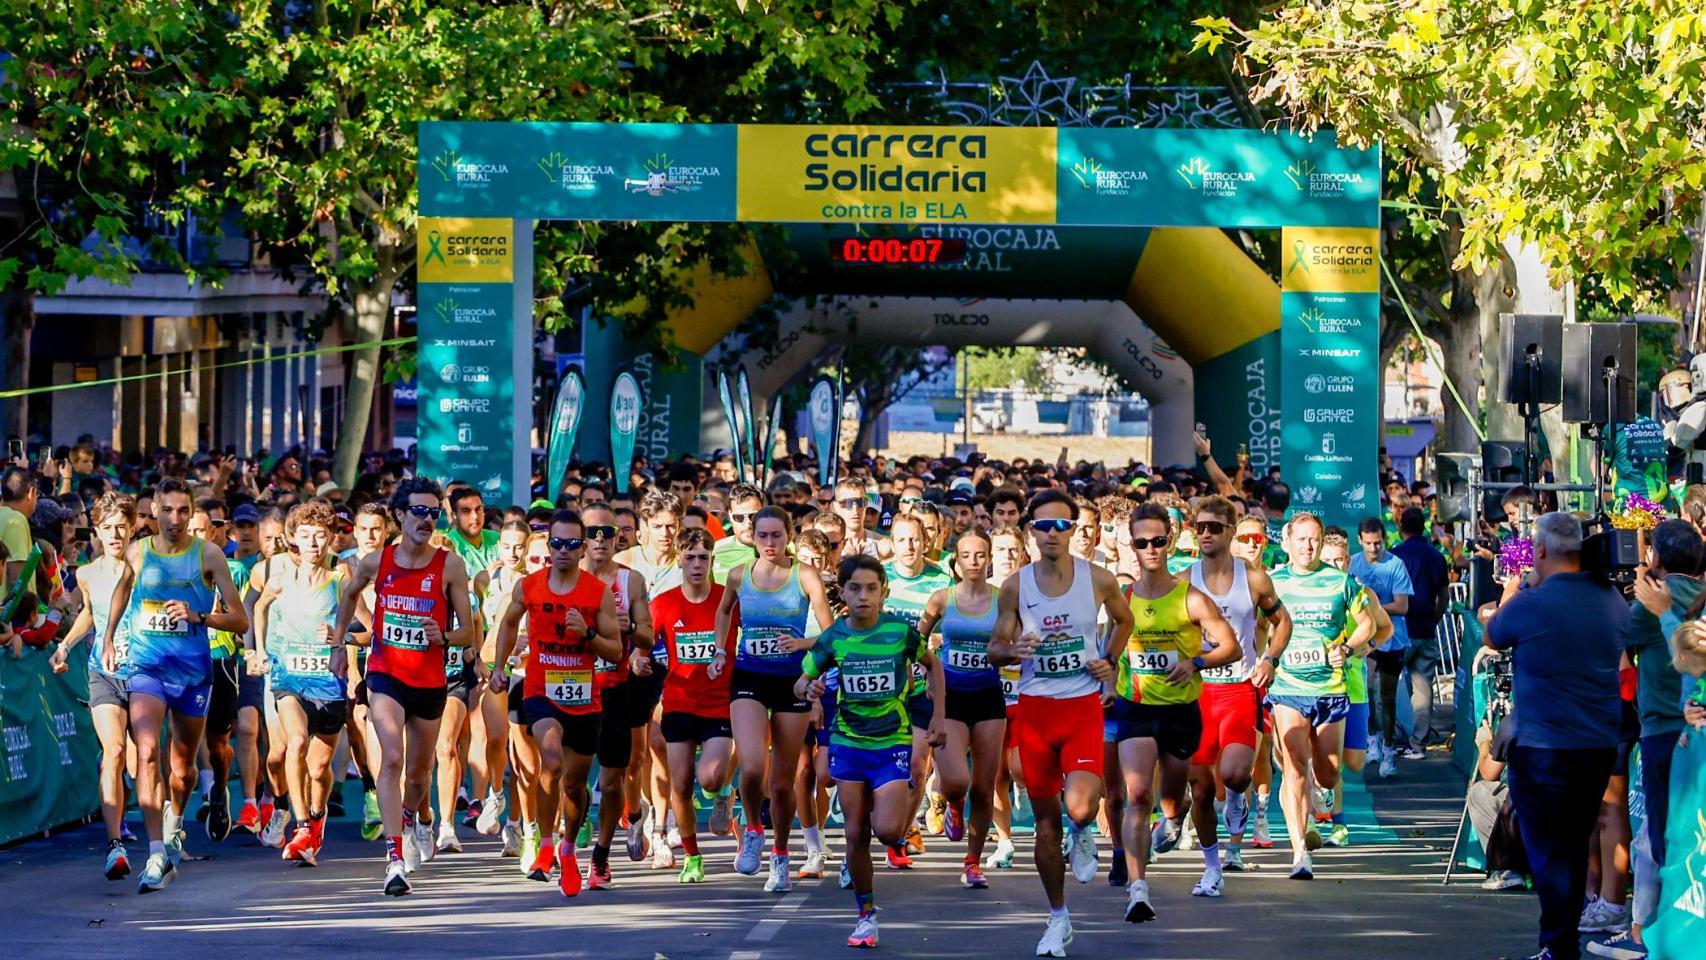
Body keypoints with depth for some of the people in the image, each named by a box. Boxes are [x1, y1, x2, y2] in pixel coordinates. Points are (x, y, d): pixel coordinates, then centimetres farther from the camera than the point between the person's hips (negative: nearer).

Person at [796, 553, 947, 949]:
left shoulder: (901, 631, -10)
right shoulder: (832, 638, -5)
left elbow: (932, 665, 8)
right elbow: (800, 684, 4)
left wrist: (938, 716, 4)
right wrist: (810, 687, -20)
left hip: (893, 742, -2)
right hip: (848, 742, 2)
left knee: (887, 831, -17)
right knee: (856, 835, 3)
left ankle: (910, 802, 19)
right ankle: (866, 914, 18)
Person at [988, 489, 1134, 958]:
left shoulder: (1099, 580, -4)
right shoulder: (1016, 585, -2)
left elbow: (1124, 619, 17)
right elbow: (995, 649, 5)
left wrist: (1111, 660, 3)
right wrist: (1013, 650, -17)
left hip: (1083, 707, -2)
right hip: (1034, 709, 2)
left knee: (1079, 809, -23)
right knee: (1046, 819, 6)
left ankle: (1083, 836, 16)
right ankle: (1058, 918, 21)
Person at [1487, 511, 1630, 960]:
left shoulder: (1530, 605, -16)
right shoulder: (1614, 601, 1)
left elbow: (1493, 637, 3)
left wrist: (1524, 586, 15)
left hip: (1543, 749, -6)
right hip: (1602, 745, 6)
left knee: (1548, 851, 1)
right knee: (1576, 847, 17)